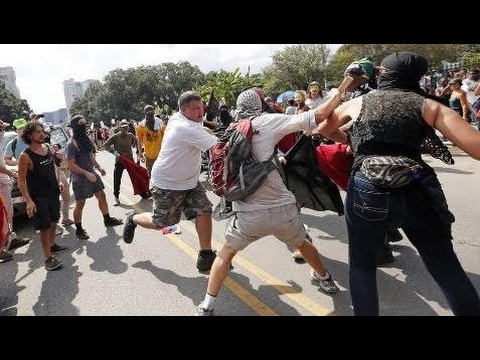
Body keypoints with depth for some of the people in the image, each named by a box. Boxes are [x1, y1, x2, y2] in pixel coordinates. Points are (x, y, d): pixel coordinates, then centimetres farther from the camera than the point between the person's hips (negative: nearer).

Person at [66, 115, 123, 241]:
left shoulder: (86, 139, 7)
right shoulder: (72, 144, -17)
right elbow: (70, 164, -20)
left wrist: (98, 167, 7)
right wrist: (86, 173, -24)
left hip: (92, 174, 8)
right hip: (80, 178, -8)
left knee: (101, 195, 13)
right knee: (80, 204, 3)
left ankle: (107, 220, 28)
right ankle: (79, 229, 17)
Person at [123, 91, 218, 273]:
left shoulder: (176, 118, 1)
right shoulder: (187, 128, -29)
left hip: (189, 180, 9)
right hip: (166, 184, -9)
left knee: (204, 212, -4)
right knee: (160, 222, 6)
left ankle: (206, 256, 5)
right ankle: (133, 219, 38)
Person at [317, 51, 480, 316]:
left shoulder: (357, 103, 16)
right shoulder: (427, 105, 11)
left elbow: (322, 129, 33)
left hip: (368, 191, 0)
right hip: (418, 191, 1)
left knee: (362, 265, 20)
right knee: (448, 270, 19)